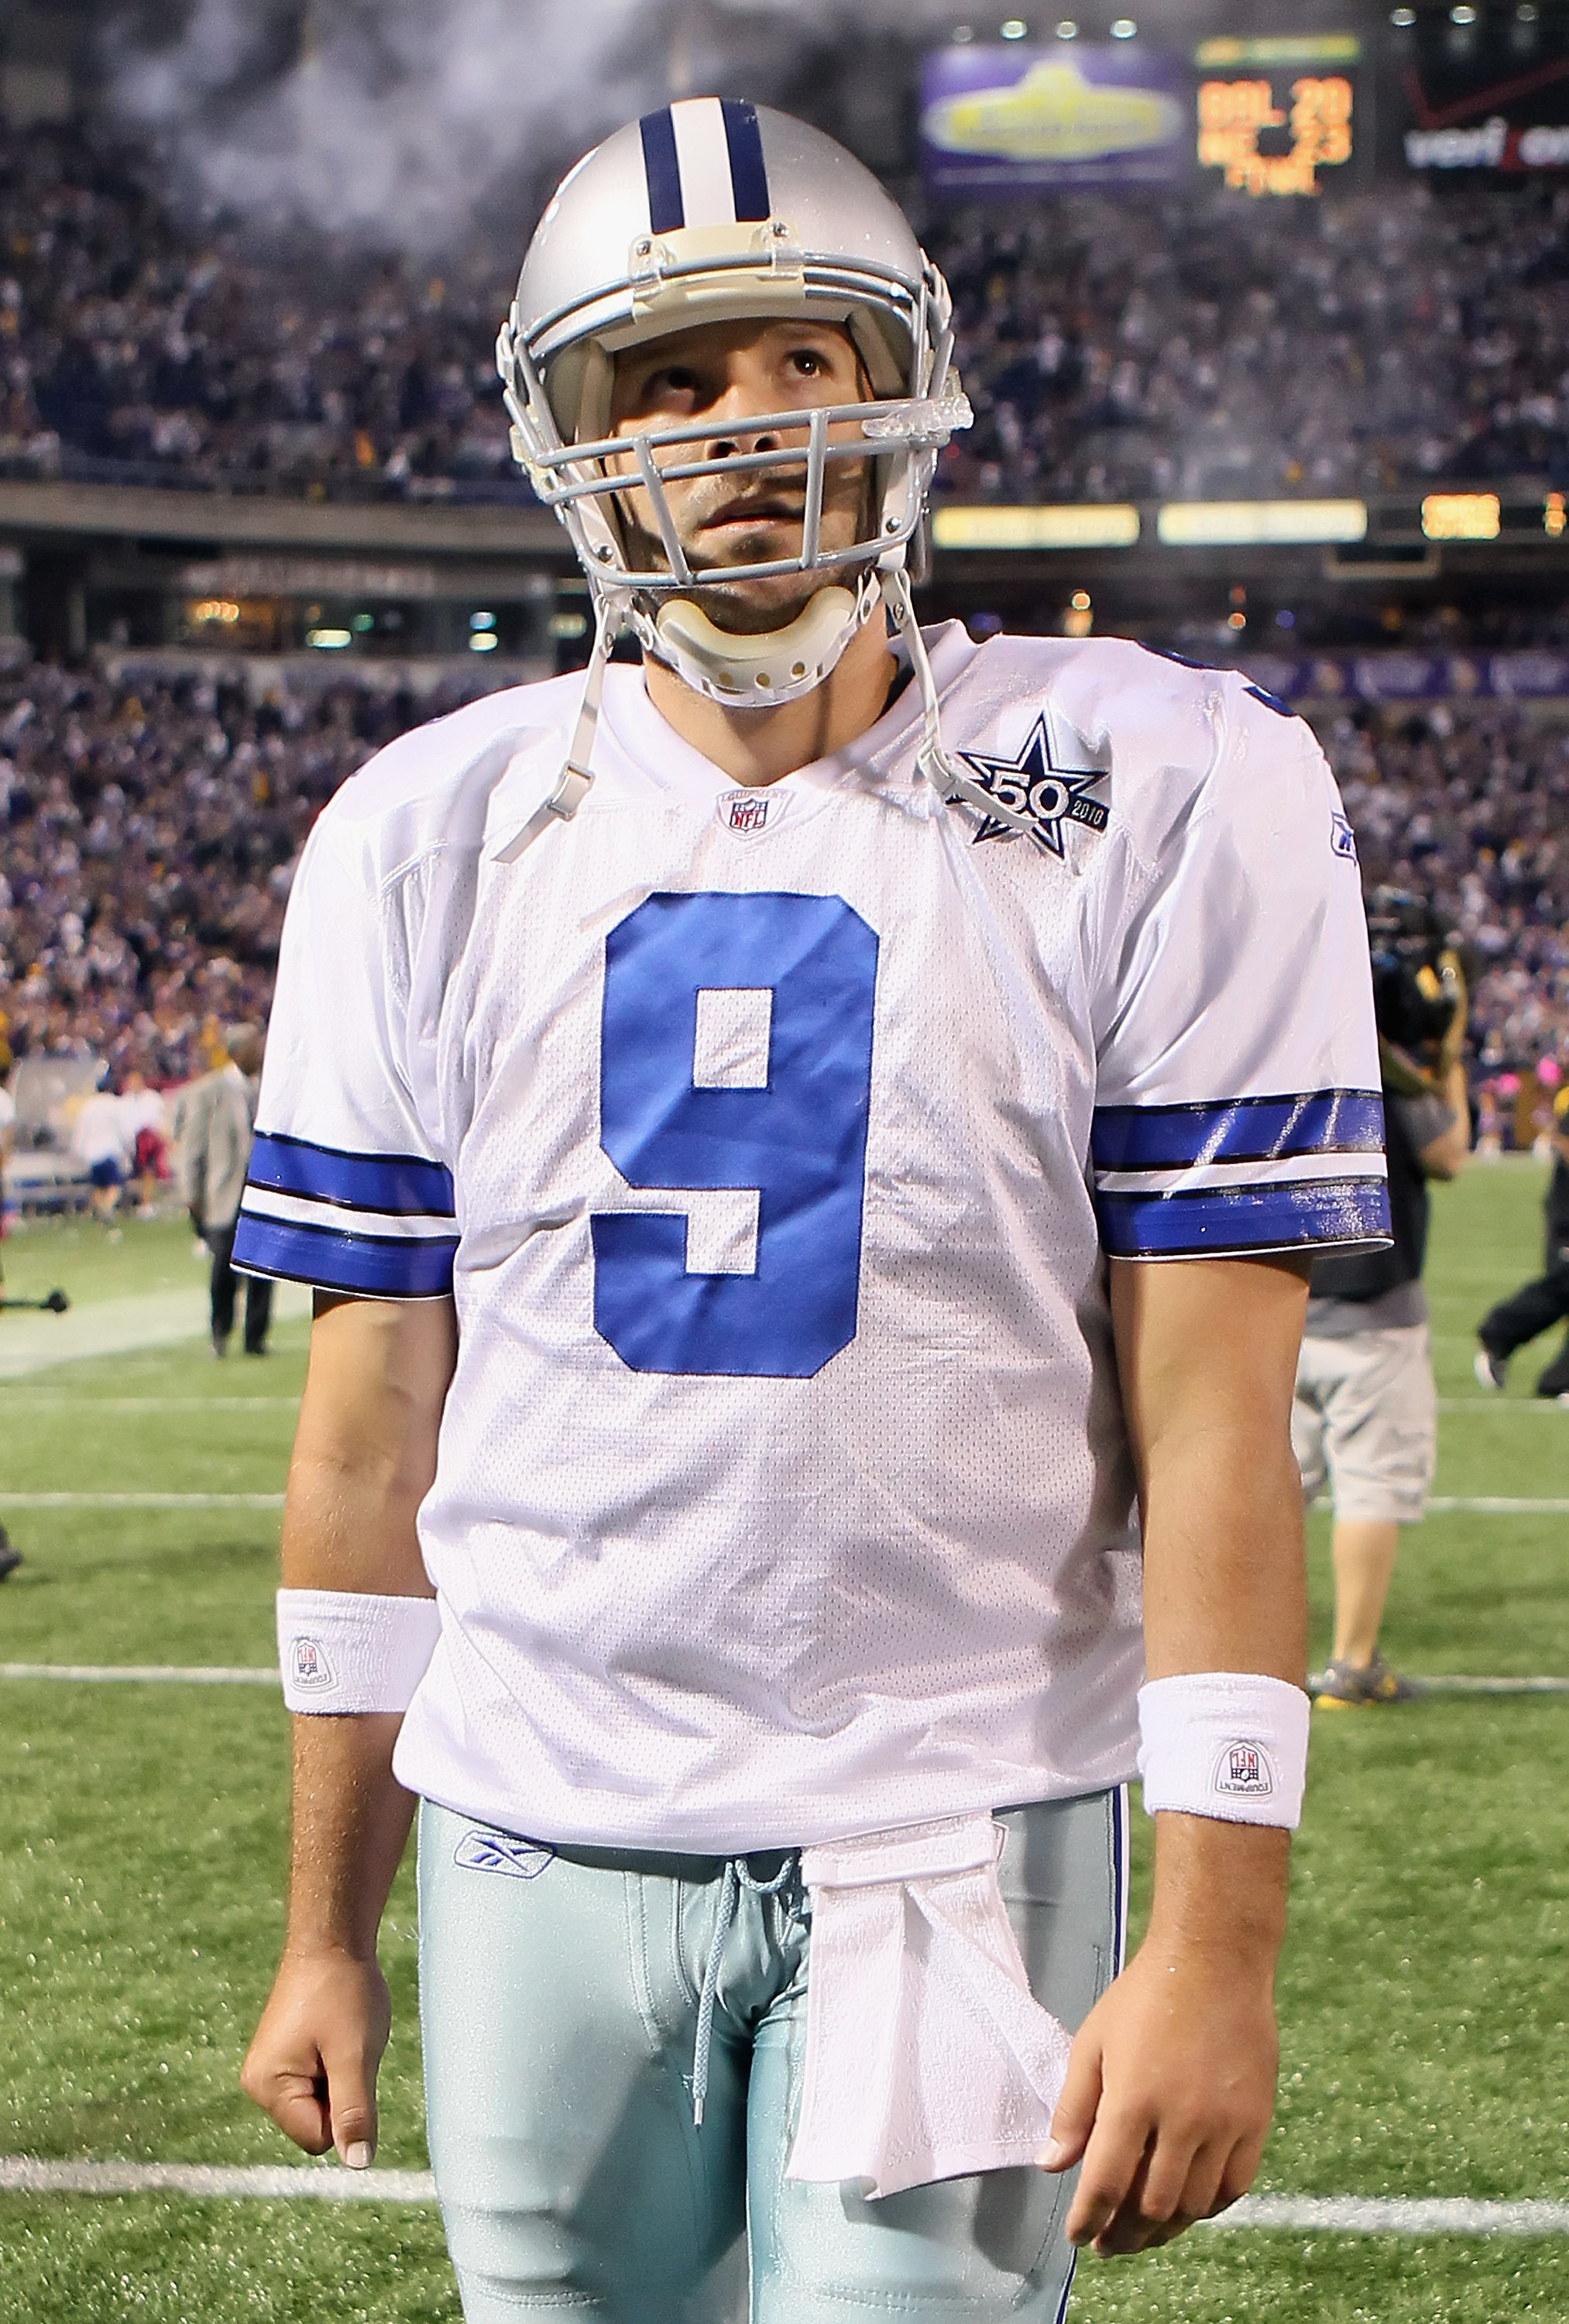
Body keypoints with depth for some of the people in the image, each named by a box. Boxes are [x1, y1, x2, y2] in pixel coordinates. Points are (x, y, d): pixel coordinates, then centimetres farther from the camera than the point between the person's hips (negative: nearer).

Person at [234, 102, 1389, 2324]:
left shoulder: (1165, 798, -6)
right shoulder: (433, 839, 3)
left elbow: (1213, 1419, -8)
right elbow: (377, 1430, 7)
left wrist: (1215, 1941, -12)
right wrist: (326, 1930, 10)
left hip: (961, 1835, -3)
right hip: (542, 1832, 3)